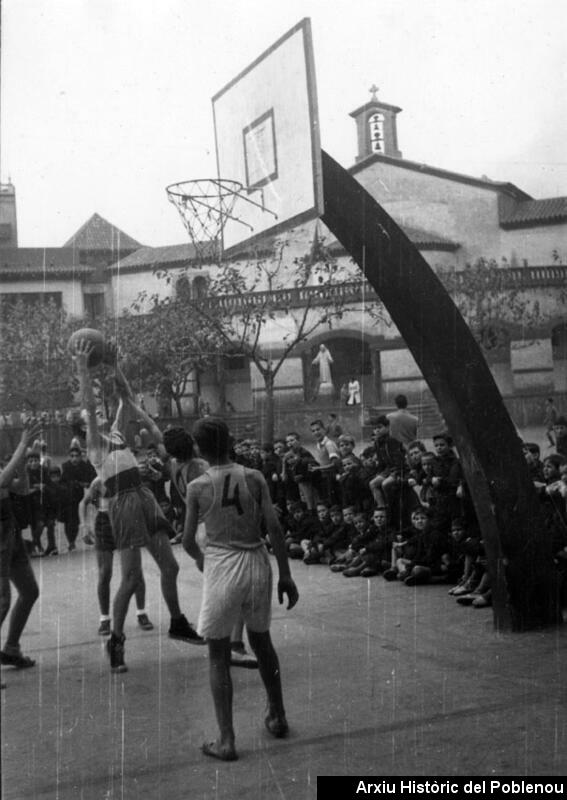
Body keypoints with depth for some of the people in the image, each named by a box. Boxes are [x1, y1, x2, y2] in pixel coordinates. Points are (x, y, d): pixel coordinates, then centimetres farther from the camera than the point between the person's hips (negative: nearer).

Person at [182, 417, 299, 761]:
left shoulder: (197, 487, -8)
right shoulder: (254, 477, -4)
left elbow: (188, 540, -2)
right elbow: (274, 528, -5)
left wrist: (200, 559, 20)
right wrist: (286, 575, 2)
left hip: (222, 567, -3)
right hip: (258, 563, 3)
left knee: (218, 655, 9)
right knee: (261, 640, 23)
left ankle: (226, 740, 7)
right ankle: (278, 718, 36)